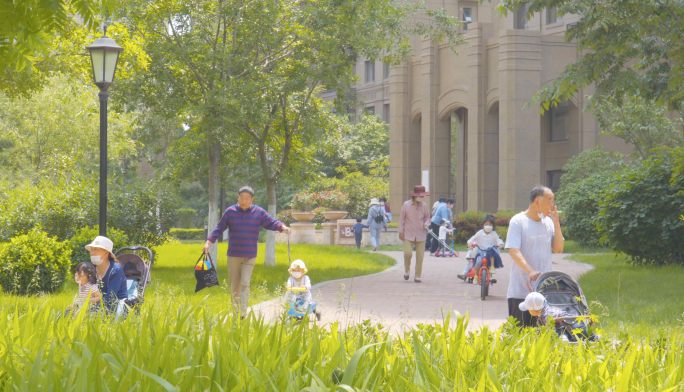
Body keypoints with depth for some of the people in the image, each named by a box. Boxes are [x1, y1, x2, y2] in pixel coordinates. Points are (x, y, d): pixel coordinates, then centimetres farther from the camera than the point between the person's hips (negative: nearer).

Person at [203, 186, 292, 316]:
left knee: (245, 283, -12)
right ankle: (235, 312, 19)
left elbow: (272, 223, 3)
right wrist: (208, 243, -2)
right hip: (233, 255, 1)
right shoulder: (230, 211, 3)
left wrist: (283, 227, -17)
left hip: (250, 256, -1)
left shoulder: (259, 212, 3)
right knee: (234, 285, 6)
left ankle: (243, 314, -13)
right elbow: (219, 229, 7)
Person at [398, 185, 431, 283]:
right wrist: (400, 231, 1)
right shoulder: (406, 204, -1)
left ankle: (417, 276, 9)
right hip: (408, 235, -2)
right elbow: (401, 218, 5)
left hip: (420, 235, 2)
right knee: (408, 253, -16)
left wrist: (426, 224, -7)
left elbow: (427, 217, 16)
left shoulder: (424, 206, 4)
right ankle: (407, 270, 13)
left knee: (420, 256, -1)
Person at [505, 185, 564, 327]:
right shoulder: (518, 221, -6)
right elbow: (513, 251, -15)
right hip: (521, 291, -5)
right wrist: (530, 271, -29)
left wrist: (556, 223, -2)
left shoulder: (548, 222, 11)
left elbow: (558, 249, 9)